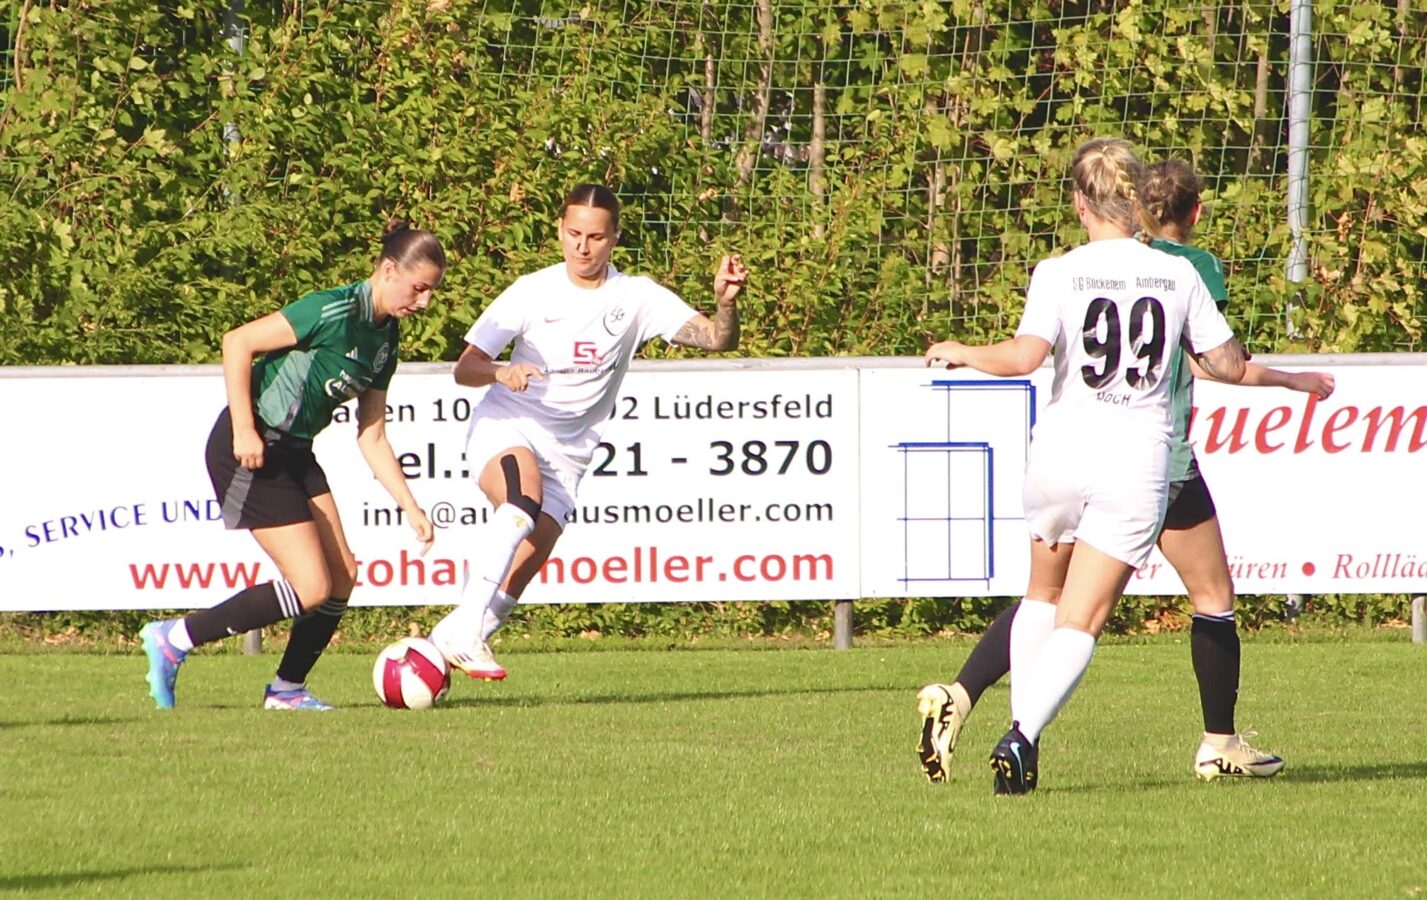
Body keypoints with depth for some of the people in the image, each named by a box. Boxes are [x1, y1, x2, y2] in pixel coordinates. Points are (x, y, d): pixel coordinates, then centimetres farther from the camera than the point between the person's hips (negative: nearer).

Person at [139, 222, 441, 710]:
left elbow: (372, 438, 13)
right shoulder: (336, 311, -19)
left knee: (342, 576, 4)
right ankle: (174, 640, -2)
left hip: (294, 452, 9)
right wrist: (243, 431, -22)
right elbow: (237, 343, -20)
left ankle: (287, 688, 18)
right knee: (311, 588, -11)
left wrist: (412, 509, 8)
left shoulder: (385, 339, 9)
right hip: (251, 449, -9)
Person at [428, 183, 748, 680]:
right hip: (505, 427, -3)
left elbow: (716, 338, -7)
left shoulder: (636, 297, 0)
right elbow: (464, 368, -3)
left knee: (527, 562, -7)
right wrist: (501, 372, -25)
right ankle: (463, 630, -38)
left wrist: (725, 302, -29)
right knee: (524, 497, -34)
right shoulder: (532, 292, -3)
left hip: (567, 449, 3)